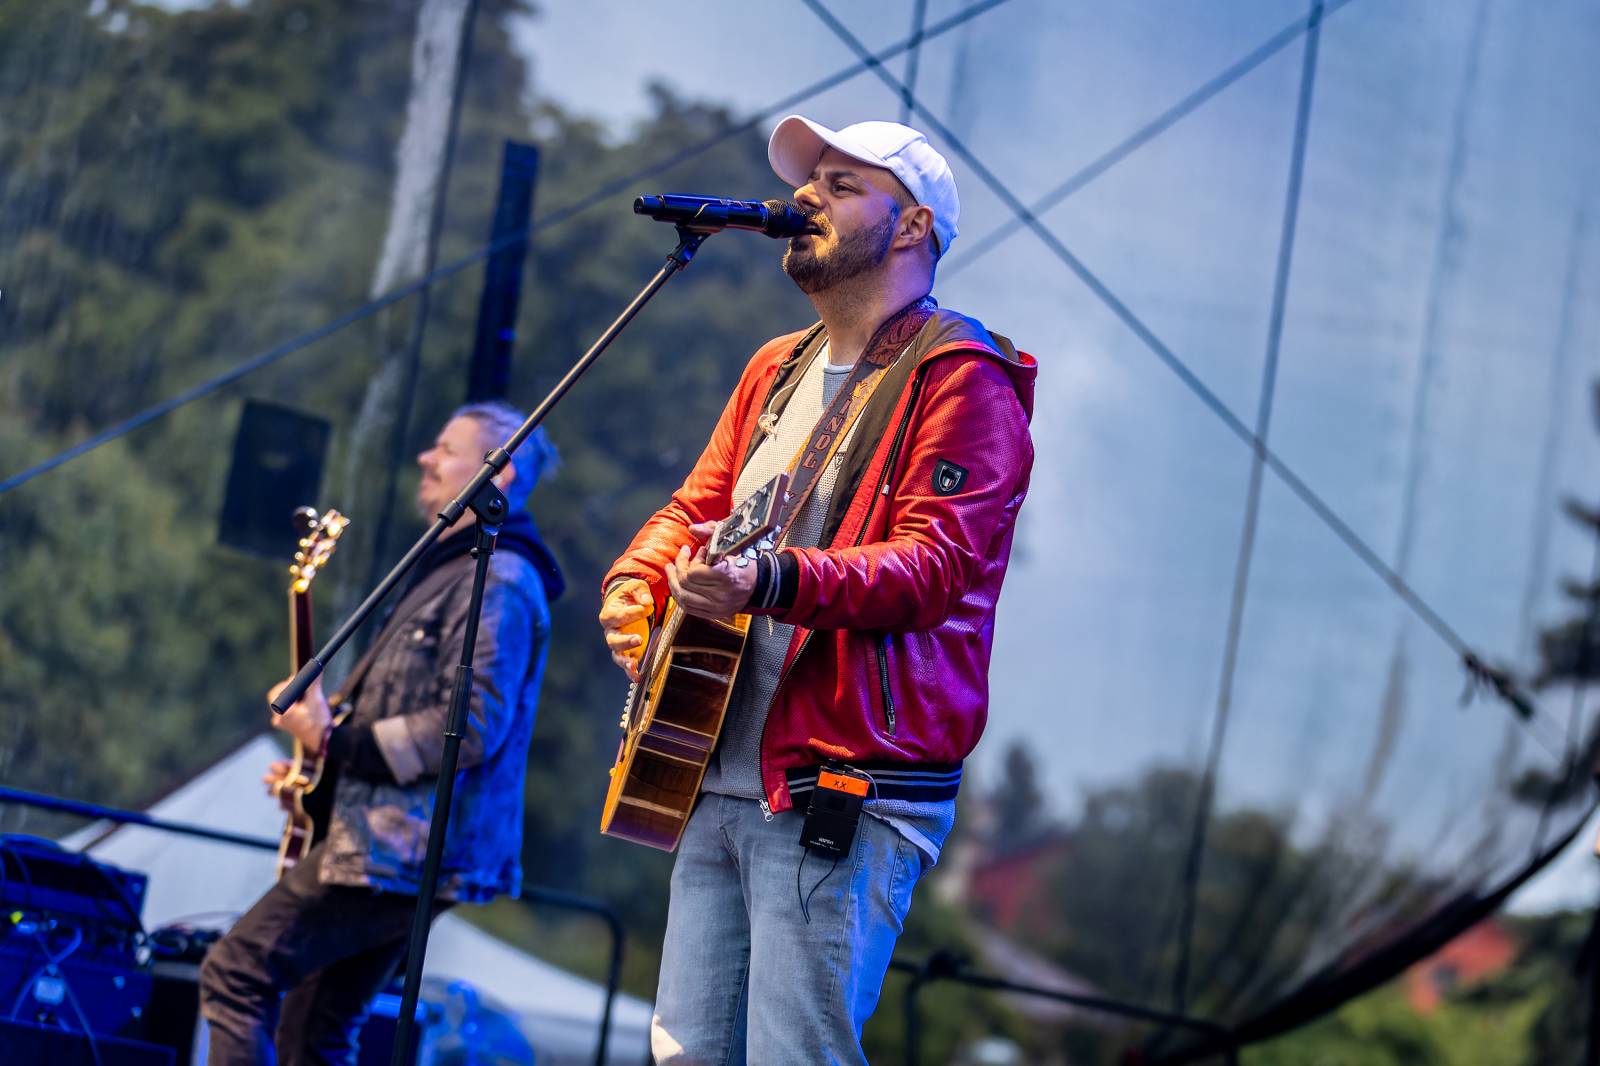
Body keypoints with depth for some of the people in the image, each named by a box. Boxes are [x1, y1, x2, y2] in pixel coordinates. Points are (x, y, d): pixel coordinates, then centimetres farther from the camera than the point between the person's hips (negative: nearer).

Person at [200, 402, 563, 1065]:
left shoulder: (498, 581, -12)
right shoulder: (450, 570, 22)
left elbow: (472, 726, -22)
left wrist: (335, 739, -17)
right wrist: (320, 767, 14)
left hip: (398, 849, -11)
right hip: (398, 843, 11)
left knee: (235, 973, -12)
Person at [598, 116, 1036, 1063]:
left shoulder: (958, 379, -7)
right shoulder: (778, 370, 21)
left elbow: (933, 564, -20)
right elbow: (698, 507, 25)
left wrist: (774, 581, -36)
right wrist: (636, 584, 2)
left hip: (843, 793, -8)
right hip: (718, 781, 8)